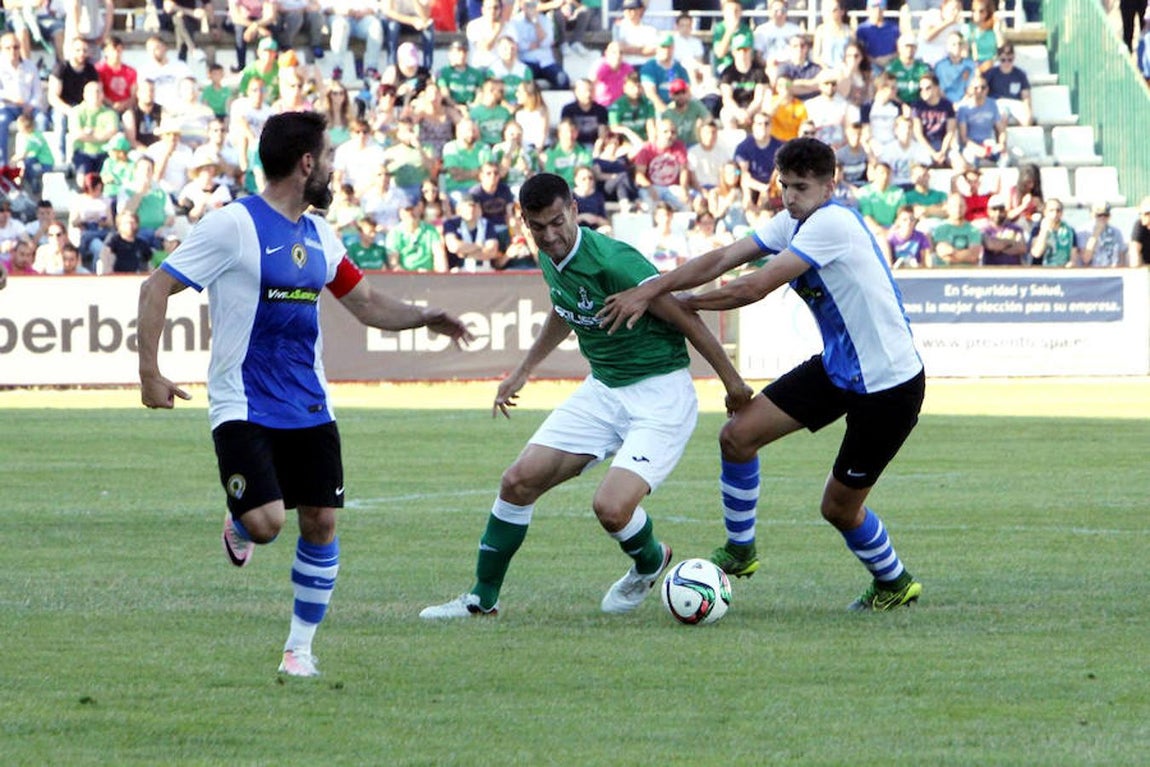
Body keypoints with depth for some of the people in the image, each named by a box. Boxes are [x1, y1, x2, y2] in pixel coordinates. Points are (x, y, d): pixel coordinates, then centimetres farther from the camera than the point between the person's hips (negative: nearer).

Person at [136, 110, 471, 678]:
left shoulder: (318, 235, 12)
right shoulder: (233, 226, -10)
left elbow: (366, 303, 22)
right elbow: (155, 289, -8)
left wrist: (423, 317, 3)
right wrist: (150, 374, -13)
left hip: (309, 409, 6)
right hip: (243, 407, -6)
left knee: (321, 524, -1)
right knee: (266, 521, -19)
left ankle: (300, 647, 13)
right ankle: (239, 525, 19)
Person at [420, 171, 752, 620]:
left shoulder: (612, 261, -25)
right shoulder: (551, 260, 1)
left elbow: (685, 317, -17)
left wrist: (732, 381, -9)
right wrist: (523, 371, 32)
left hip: (659, 396, -8)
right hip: (602, 389, 8)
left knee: (611, 507, -23)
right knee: (519, 482, 0)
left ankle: (650, 563, 13)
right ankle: (482, 599, 16)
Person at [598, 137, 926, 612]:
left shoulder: (831, 224, -24)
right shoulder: (792, 224, 3)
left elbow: (754, 288, -25)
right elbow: (722, 260, -6)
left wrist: (676, 302, -15)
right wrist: (649, 290, -19)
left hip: (889, 385, -8)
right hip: (836, 367, 8)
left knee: (839, 507, 2)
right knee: (738, 435, -3)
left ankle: (894, 584, 29)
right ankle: (740, 551, 15)